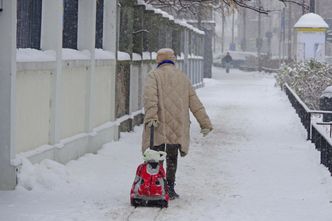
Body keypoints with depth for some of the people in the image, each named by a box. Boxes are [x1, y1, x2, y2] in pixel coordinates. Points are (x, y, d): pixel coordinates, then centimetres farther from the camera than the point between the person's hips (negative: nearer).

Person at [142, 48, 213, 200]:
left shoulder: (154, 76, 2)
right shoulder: (183, 77, 15)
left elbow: (150, 97, -17)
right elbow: (195, 103, 12)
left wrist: (151, 115, -29)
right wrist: (205, 123, 12)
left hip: (158, 125, -3)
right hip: (177, 127, 3)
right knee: (172, 158, 14)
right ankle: (170, 189, 13)